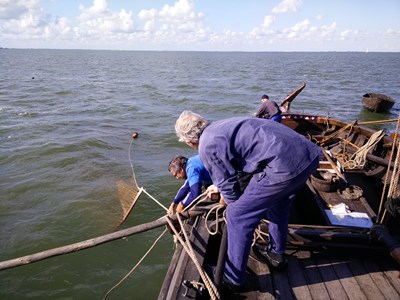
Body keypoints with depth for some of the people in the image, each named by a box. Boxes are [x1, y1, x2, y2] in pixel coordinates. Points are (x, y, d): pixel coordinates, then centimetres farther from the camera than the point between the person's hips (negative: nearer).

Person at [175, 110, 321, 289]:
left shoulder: (207, 146, -5)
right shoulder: (220, 127, 23)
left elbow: (228, 184, 2)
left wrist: (232, 203, 24)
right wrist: (219, 186, 52)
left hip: (285, 164, -10)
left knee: (238, 216, 3)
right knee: (277, 203, 33)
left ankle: (233, 278, 20)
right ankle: (276, 254, 51)